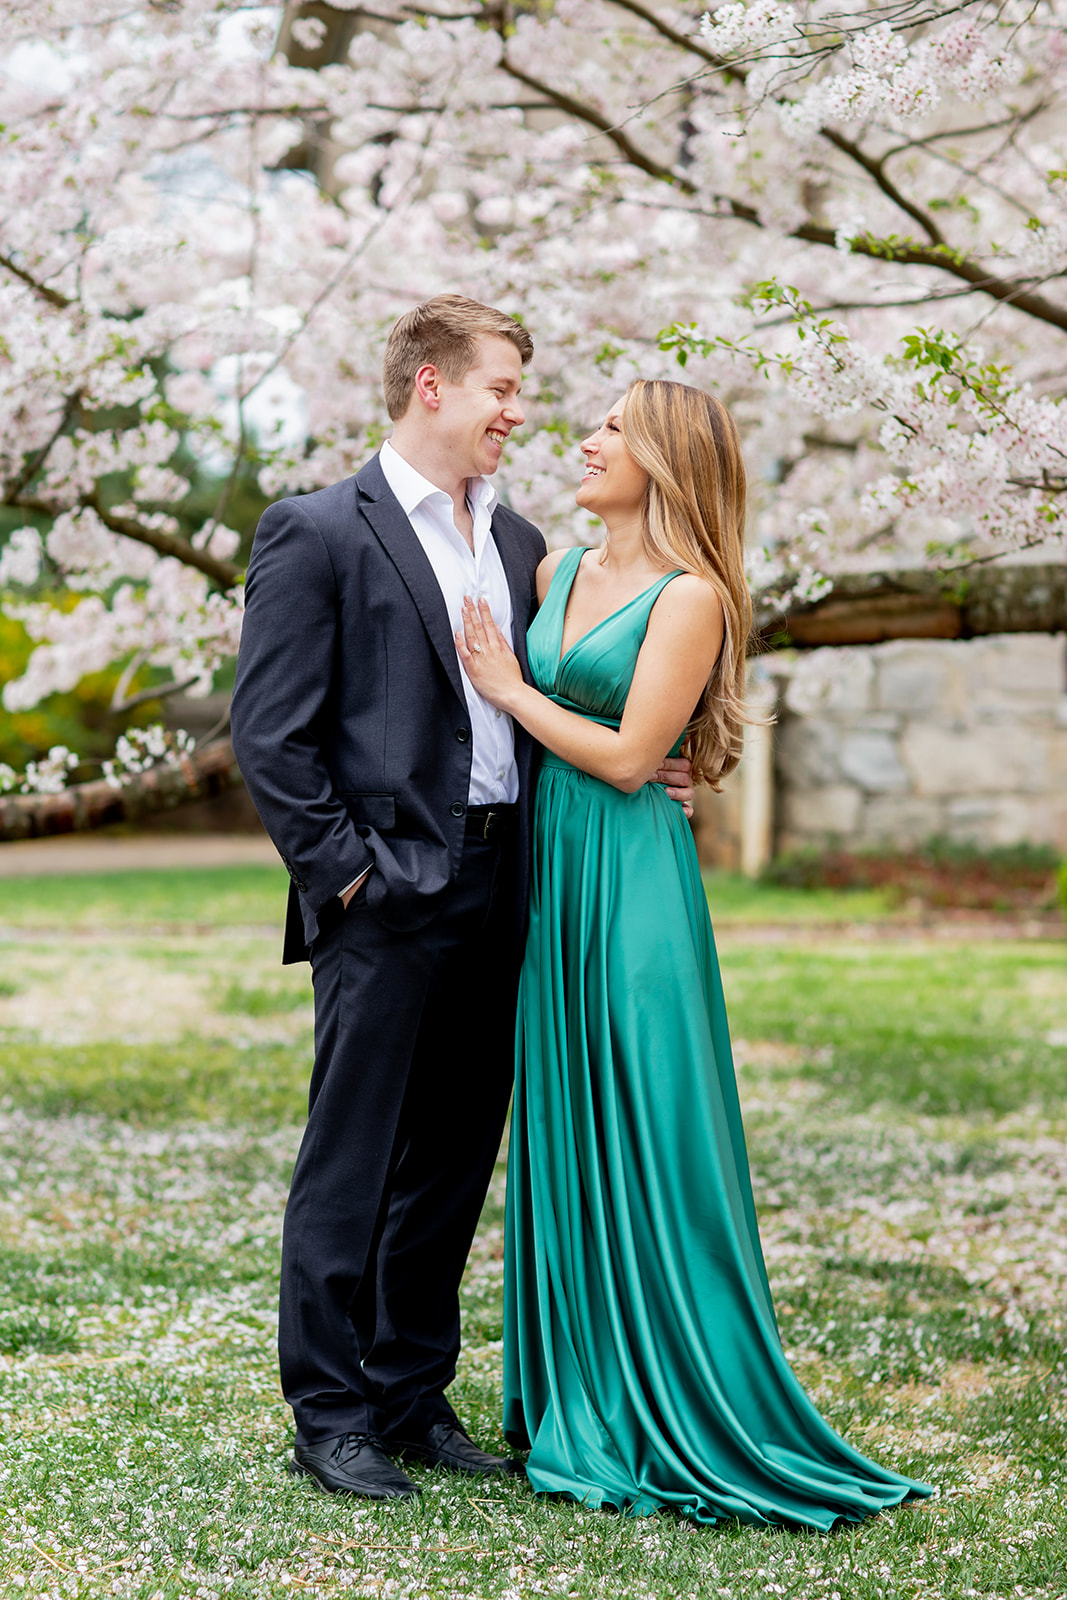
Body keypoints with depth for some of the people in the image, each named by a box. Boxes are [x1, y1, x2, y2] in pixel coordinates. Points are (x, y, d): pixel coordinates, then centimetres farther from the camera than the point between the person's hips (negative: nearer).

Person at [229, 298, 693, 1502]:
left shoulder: (517, 542, 16)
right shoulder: (318, 533, -5)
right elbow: (269, 733, -9)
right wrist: (341, 869, -12)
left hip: (498, 894, 7)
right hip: (388, 900, -6)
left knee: (452, 1163, 12)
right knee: (351, 1164, 1)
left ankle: (413, 1396, 24)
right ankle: (330, 1415, 12)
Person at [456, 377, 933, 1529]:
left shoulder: (690, 596, -9)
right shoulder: (559, 570, 13)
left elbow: (628, 755, -14)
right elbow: (505, 691, 20)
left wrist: (509, 689, -6)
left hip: (630, 882, -7)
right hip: (549, 873, 7)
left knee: (641, 1136, -4)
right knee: (563, 1130, 11)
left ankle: (675, 1417, 7)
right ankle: (580, 1398, 22)